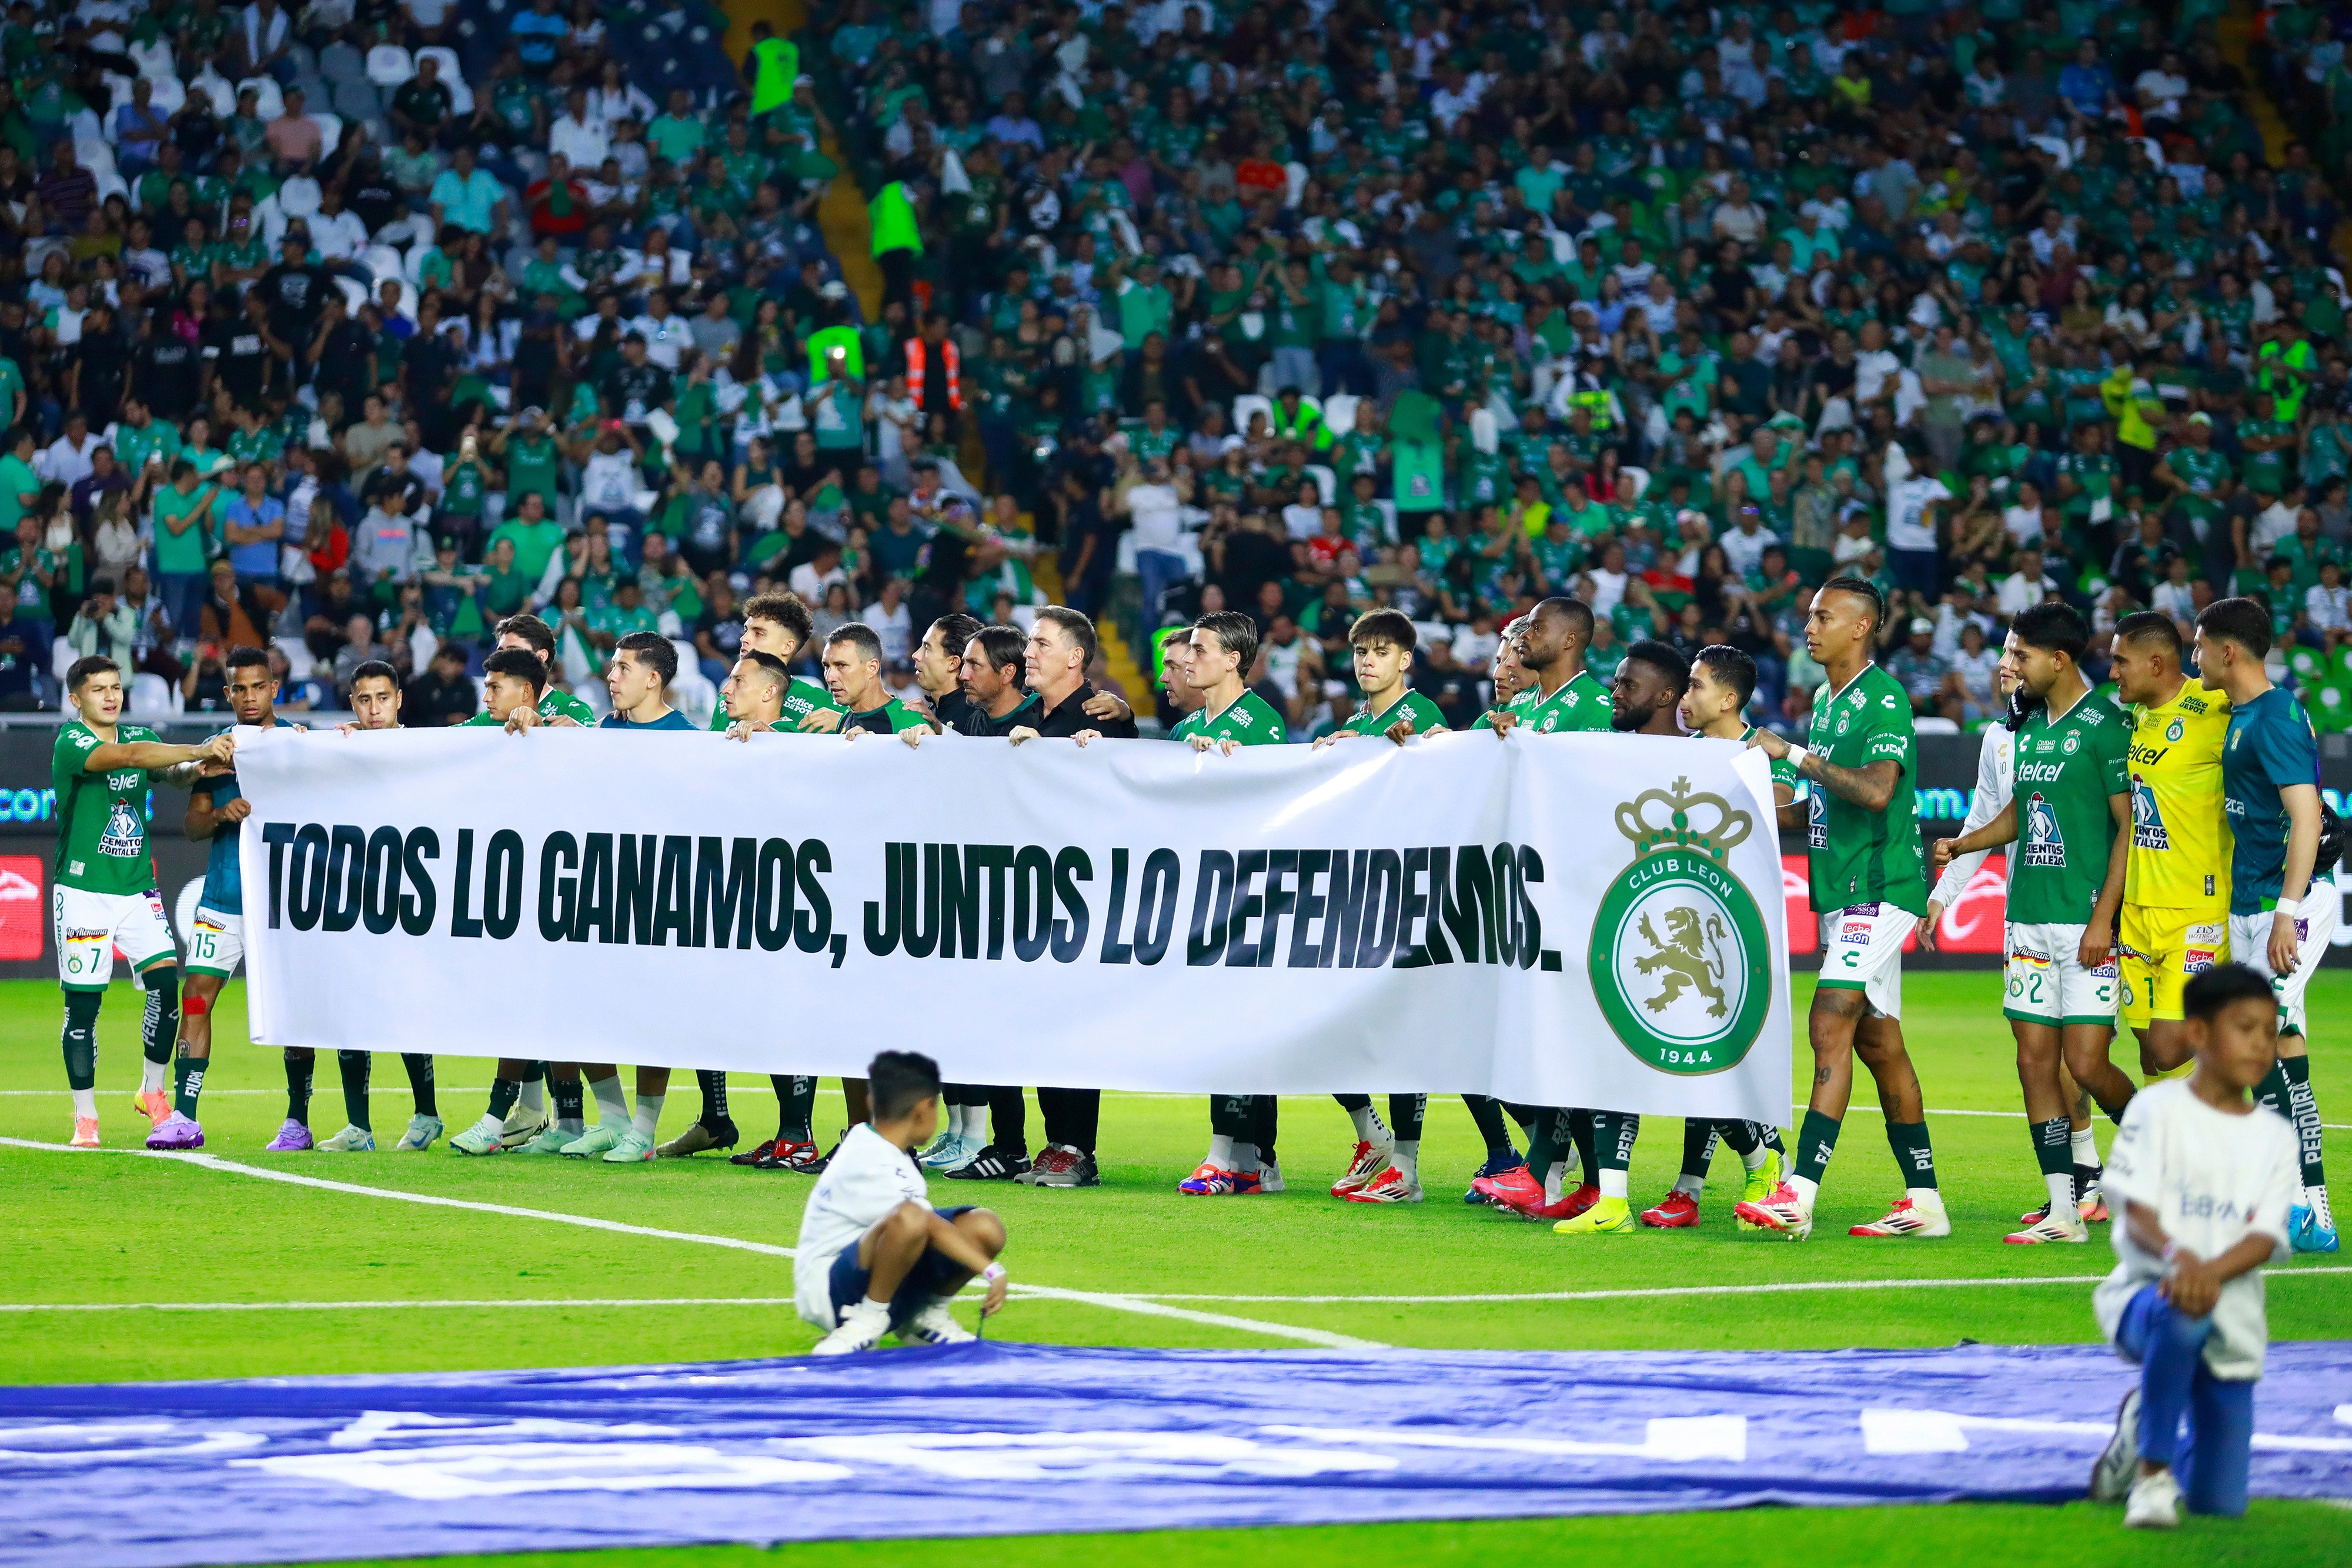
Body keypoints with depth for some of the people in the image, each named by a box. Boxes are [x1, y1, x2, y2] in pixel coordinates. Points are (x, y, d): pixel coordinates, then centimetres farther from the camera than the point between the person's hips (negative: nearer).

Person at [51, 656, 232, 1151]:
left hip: (138, 888, 5)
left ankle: (153, 1092, 9)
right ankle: (85, 1119, 8)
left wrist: (197, 766, -29)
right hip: (83, 890, -5)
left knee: (166, 980, -10)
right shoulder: (70, 743, -11)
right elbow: (126, 757, -27)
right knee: (83, 1003, -2)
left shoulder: (139, 735, 10)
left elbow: (175, 774, -5)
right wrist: (197, 751, -36)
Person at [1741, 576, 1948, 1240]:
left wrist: (1796, 756, -20)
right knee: (1878, 1042, 10)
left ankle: (1799, 1195, -23)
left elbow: (1876, 790, -26)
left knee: (1831, 1026, -17)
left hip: (1879, 889, -10)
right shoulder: (1825, 701, 16)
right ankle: (1924, 1200, 15)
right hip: (1843, 890, 10)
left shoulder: (1884, 699, -12)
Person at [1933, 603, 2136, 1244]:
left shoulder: (2105, 727, -9)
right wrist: (1960, 844, 12)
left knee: (2086, 1063, -9)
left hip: (2086, 921, -8)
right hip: (2029, 919, 8)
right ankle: (2064, 1211, 6)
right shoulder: (2030, 728, 14)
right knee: (2035, 1060, 3)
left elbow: (2130, 826, -11)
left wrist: (2104, 916, -16)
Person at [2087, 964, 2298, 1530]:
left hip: (2233, 1323, 4)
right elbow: (2136, 1211, -10)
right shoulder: (2159, 1108, -1)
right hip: (2148, 1289, -4)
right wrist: (2176, 1255, -33)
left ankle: (2145, 1427, 34)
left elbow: (2266, 1237, -4)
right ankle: (2153, 1470, -19)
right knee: (2180, 1317, -43)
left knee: (2221, 1503, -1)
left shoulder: (2275, 1136, 8)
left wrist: (2212, 1271, -26)